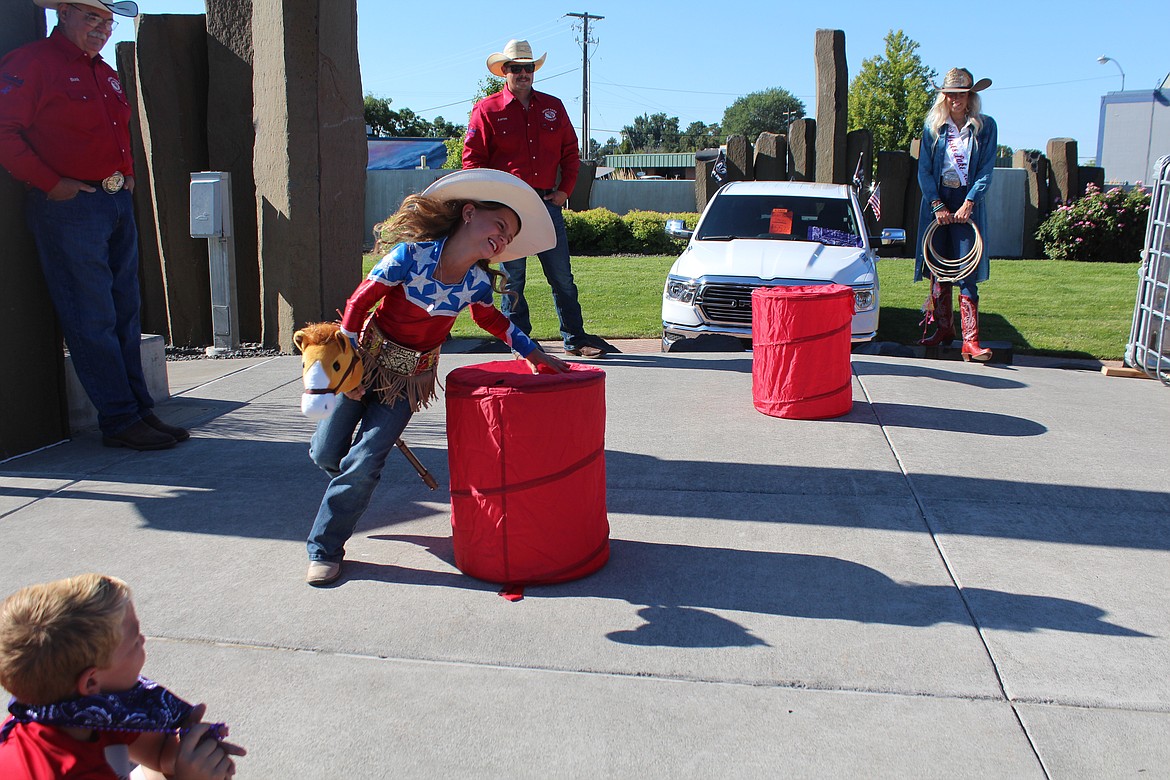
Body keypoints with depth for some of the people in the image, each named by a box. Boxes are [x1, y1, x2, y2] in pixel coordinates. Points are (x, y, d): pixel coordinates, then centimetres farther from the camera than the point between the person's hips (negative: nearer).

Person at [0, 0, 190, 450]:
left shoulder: (105, 73, 21)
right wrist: (51, 183, -15)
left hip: (117, 203, 8)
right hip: (68, 207, -8)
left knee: (125, 313, 9)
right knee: (92, 319, -5)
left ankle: (140, 410, 15)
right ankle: (120, 421, -1)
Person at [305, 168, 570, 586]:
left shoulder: (478, 282, -11)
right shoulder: (411, 255, -23)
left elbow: (492, 320, 12)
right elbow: (359, 301, -15)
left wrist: (533, 352, 7)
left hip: (411, 377, 2)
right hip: (367, 358, -2)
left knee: (361, 465, -6)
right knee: (326, 455, 3)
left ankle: (325, 549, 11)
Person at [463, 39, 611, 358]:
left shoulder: (553, 107, 14)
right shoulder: (487, 110, 2)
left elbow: (570, 151, 16)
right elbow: (472, 159, -1)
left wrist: (565, 189, 4)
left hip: (547, 202, 3)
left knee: (562, 275, 6)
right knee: (513, 279, 2)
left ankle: (575, 338, 14)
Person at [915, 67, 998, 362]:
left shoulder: (985, 126, 2)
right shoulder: (933, 126, 6)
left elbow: (986, 171, -1)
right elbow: (924, 170, 2)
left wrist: (968, 203, -13)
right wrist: (937, 205, -8)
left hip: (969, 203, -2)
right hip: (937, 201, 2)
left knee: (967, 273, -8)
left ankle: (971, 341, -11)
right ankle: (943, 329, 18)